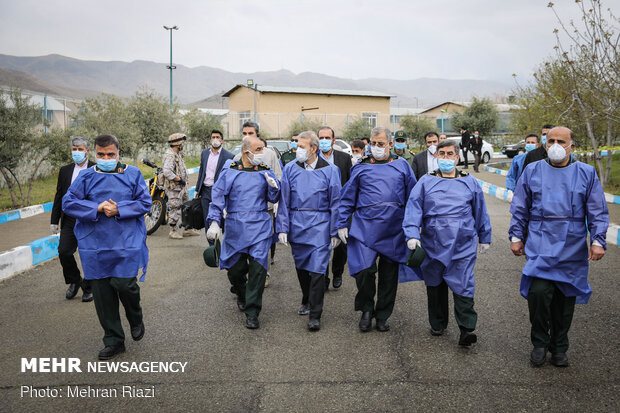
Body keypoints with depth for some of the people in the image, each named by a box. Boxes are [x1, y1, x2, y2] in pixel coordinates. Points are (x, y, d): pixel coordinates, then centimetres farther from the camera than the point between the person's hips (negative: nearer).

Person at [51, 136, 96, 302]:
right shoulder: (65, 171, 10)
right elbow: (59, 196, 13)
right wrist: (54, 221, 10)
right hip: (69, 220, 4)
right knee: (64, 252, -3)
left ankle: (88, 288, 23)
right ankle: (74, 281, 22)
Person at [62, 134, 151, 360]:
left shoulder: (133, 174, 3)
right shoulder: (86, 176, 5)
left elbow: (145, 203, -1)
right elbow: (68, 203, 0)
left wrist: (119, 209, -15)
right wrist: (97, 208, -12)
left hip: (127, 242, -2)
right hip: (95, 246, 2)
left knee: (124, 284, -12)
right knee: (102, 292, 6)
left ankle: (136, 320, 23)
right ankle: (114, 340, 22)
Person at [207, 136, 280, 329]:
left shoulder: (265, 171, 7)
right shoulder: (229, 171, 3)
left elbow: (273, 199, 9)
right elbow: (218, 197, 2)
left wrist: (274, 188, -12)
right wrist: (214, 222, -7)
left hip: (259, 227, 0)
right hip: (235, 227, 0)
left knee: (258, 267, -9)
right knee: (235, 268, 8)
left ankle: (252, 313, 1)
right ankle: (241, 295, 41)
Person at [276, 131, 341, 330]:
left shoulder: (329, 170, -2)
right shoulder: (290, 169, 3)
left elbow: (335, 203, 1)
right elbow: (284, 201, 4)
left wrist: (335, 232, -2)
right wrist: (282, 228, -2)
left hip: (320, 226, -3)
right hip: (297, 226, 3)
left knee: (317, 269, -7)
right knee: (301, 267, 15)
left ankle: (315, 315, 2)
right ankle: (307, 301, 37)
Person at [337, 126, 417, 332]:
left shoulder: (402, 166, 9)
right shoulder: (361, 167, 8)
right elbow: (347, 198, 9)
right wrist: (342, 224, 3)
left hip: (394, 228, 2)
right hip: (365, 226, -1)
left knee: (389, 273, 9)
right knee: (363, 270, -13)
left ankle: (382, 316, 25)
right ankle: (366, 309, 13)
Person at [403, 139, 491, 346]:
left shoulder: (470, 182, 11)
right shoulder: (426, 181, 6)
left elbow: (480, 211, 18)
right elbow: (413, 208, -4)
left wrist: (484, 237, 20)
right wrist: (412, 235, -16)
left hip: (463, 245, -1)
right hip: (433, 244, 1)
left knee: (463, 285, -7)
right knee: (435, 285, 11)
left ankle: (467, 329, -2)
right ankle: (437, 324, 26)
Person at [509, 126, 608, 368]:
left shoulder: (586, 173, 6)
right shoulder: (532, 171, 7)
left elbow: (598, 212, 6)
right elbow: (519, 209, 10)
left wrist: (597, 240, -4)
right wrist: (516, 236, 5)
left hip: (572, 248, 1)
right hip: (540, 245, -1)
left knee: (565, 298, 8)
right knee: (539, 291, -17)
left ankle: (559, 347, 25)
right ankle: (539, 343, 5)